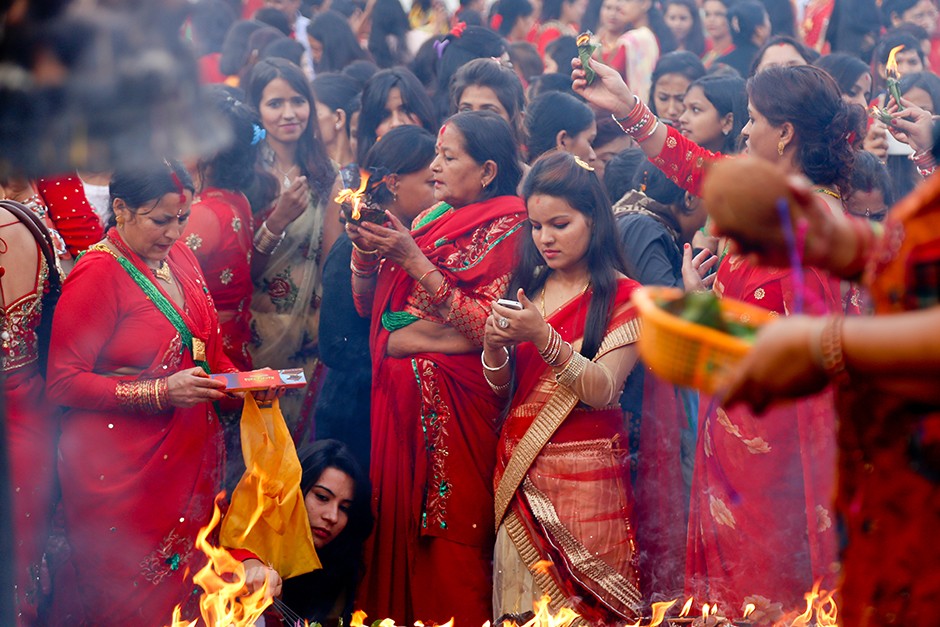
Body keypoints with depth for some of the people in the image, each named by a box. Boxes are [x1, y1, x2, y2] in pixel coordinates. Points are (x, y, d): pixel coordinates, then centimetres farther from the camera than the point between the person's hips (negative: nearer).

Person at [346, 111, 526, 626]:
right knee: (393, 522, 7)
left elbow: (487, 330, -17)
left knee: (448, 540, -5)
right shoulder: (430, 219, 14)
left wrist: (414, 260, -17)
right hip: (397, 391, 6)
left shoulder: (505, 229, -5)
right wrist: (364, 249, -3)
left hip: (457, 402, -6)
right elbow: (366, 305, 15)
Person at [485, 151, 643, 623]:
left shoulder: (622, 296, -4)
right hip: (519, 469, 5)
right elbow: (501, 387, 10)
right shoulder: (528, 287, 12)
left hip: (583, 474, -5)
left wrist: (543, 337, -25)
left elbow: (603, 391, -15)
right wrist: (495, 345, -10)